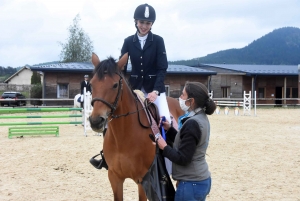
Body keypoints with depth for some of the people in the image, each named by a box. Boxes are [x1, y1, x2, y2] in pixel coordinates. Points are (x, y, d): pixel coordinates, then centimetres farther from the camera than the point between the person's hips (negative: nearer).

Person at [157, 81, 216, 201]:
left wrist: (165, 147, -9)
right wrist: (169, 129, 9)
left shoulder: (192, 124, -22)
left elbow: (182, 159, -22)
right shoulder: (201, 118, 7)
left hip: (191, 184, -9)